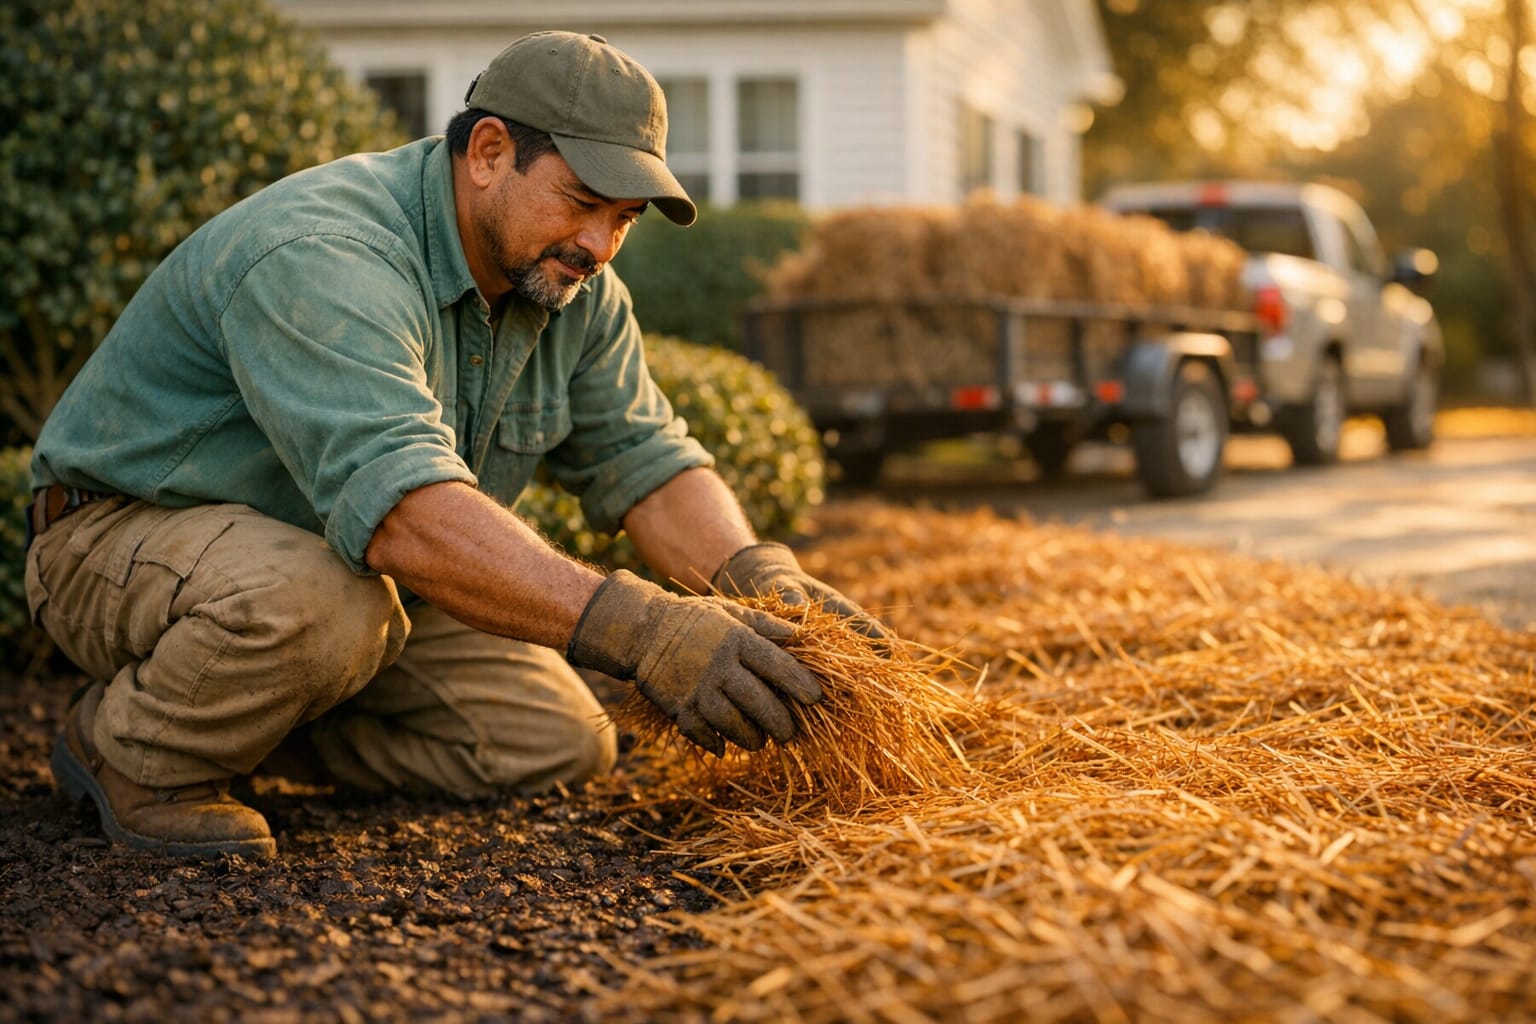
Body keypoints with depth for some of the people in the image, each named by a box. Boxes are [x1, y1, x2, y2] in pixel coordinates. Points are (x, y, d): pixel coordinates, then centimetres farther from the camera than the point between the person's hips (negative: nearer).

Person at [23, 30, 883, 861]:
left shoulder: (575, 288, -5)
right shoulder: (321, 260, -33)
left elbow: (645, 459, -3)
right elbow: (404, 512, -46)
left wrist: (760, 576, -24)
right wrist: (637, 628, -53)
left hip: (350, 561, 8)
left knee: (559, 745, -4)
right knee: (323, 600, -40)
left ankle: (250, 715, 10)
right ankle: (132, 751, -9)